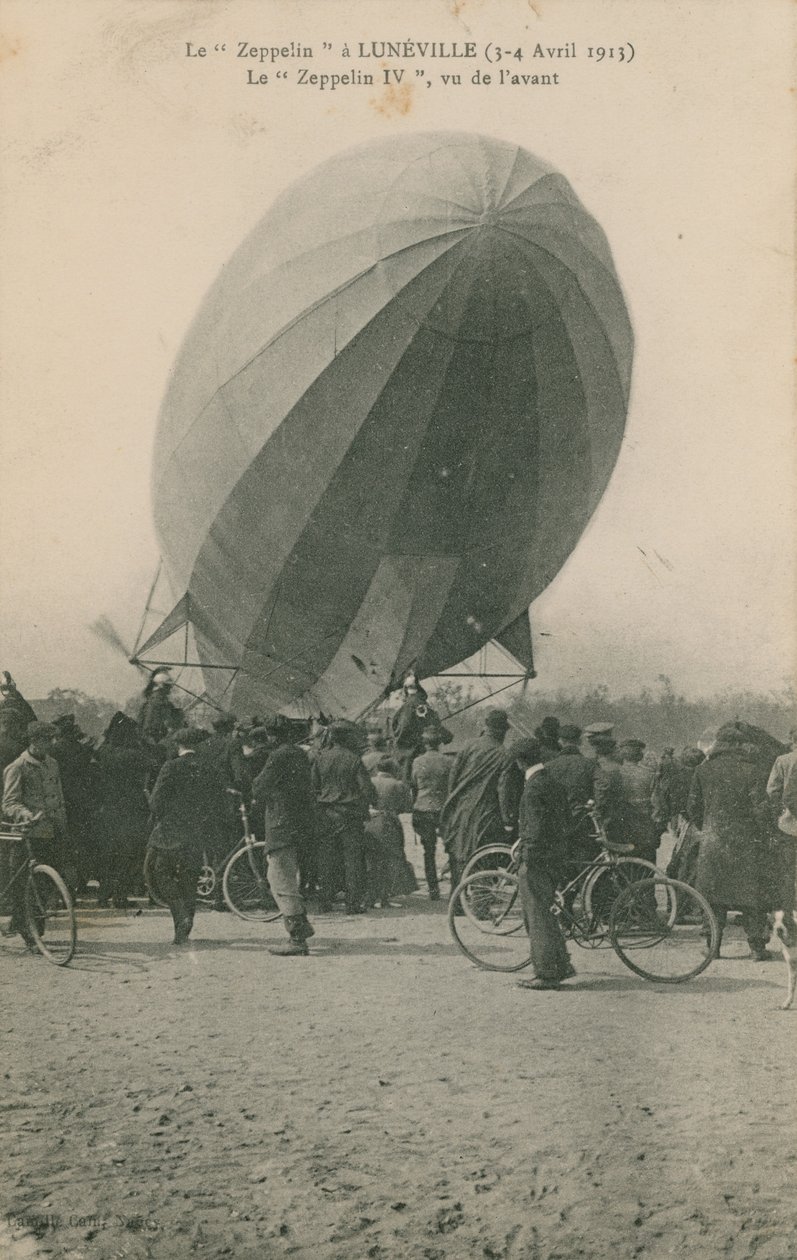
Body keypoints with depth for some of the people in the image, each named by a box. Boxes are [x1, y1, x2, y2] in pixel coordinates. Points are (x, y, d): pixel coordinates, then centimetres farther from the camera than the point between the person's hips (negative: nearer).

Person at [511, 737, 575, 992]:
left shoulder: (534, 788, -18)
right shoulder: (555, 782, 11)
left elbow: (536, 828, -22)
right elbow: (566, 820, 17)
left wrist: (527, 859, -17)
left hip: (538, 858, -9)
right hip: (556, 856, 9)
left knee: (537, 916, -1)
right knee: (543, 912, 18)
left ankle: (546, 974, 3)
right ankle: (561, 966, 22)